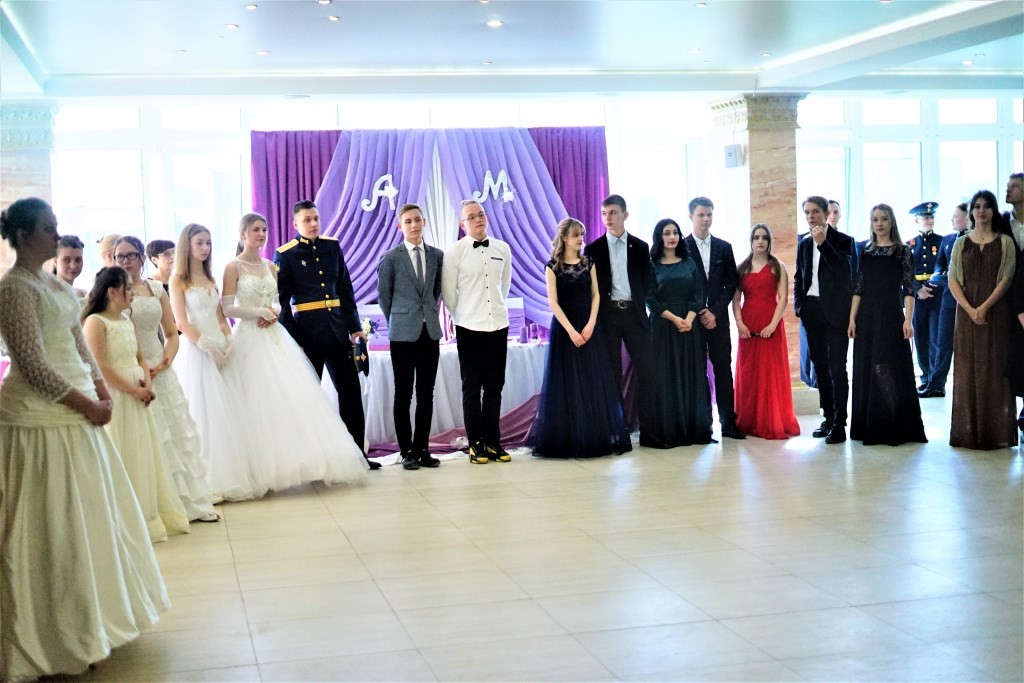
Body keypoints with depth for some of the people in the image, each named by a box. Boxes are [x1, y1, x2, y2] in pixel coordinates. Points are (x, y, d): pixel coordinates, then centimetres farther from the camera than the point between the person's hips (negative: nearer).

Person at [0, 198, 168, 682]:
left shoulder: (55, 284, 12)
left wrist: (101, 387, 3)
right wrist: (86, 404, -14)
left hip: (73, 413, 9)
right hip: (41, 419, -9)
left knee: (88, 514, 15)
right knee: (53, 524, -1)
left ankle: (91, 618, 29)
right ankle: (62, 634, 11)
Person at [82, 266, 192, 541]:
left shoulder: (126, 321, 13)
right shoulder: (95, 322, -12)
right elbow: (100, 367, -19)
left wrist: (147, 382, -3)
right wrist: (134, 390, -17)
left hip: (136, 395, 8)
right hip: (114, 397, -8)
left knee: (144, 456, 13)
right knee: (122, 460, -2)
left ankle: (150, 516, 23)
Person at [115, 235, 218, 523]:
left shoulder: (157, 290, 8)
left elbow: (171, 334, 10)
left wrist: (165, 361, -7)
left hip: (161, 371, 4)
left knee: (179, 435, 7)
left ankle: (192, 502, 16)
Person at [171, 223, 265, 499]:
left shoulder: (210, 279, 17)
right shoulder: (178, 281, -2)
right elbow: (182, 324, -10)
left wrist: (229, 343, -1)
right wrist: (209, 348, -14)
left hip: (220, 351, 6)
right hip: (196, 353, -6)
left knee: (228, 415, 4)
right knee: (203, 416, -5)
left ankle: (231, 477, 9)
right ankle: (208, 483, -1)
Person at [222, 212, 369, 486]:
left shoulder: (270, 266, 14)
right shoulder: (234, 268, -4)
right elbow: (227, 308, -8)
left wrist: (274, 312, -5)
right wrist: (258, 312, -16)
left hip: (275, 338, 6)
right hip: (250, 339, -6)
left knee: (293, 397, -1)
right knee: (257, 404, -6)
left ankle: (310, 459, 2)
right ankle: (264, 468, 1)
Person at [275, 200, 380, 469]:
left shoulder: (332, 246, 9)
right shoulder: (285, 254, -4)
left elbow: (345, 287, 11)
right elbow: (281, 300, -4)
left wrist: (354, 326, 8)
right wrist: (290, 338, -8)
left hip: (336, 329, 4)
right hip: (307, 332, -4)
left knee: (351, 391, 5)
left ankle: (357, 453, 13)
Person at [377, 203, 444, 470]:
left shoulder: (437, 255, 7)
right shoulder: (391, 257, -2)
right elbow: (384, 294, 5)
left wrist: (429, 314, 10)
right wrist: (398, 322, 7)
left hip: (430, 331, 3)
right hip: (403, 334, -3)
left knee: (426, 394, 6)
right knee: (403, 394, 3)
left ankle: (422, 449, 13)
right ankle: (407, 451, 8)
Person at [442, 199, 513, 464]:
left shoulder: (503, 249, 5)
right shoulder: (454, 252, -6)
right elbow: (448, 293, -1)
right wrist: (462, 315, 6)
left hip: (498, 325, 3)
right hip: (469, 328, -3)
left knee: (494, 387, 8)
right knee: (472, 388, 3)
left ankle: (493, 442, 16)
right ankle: (475, 444, 8)